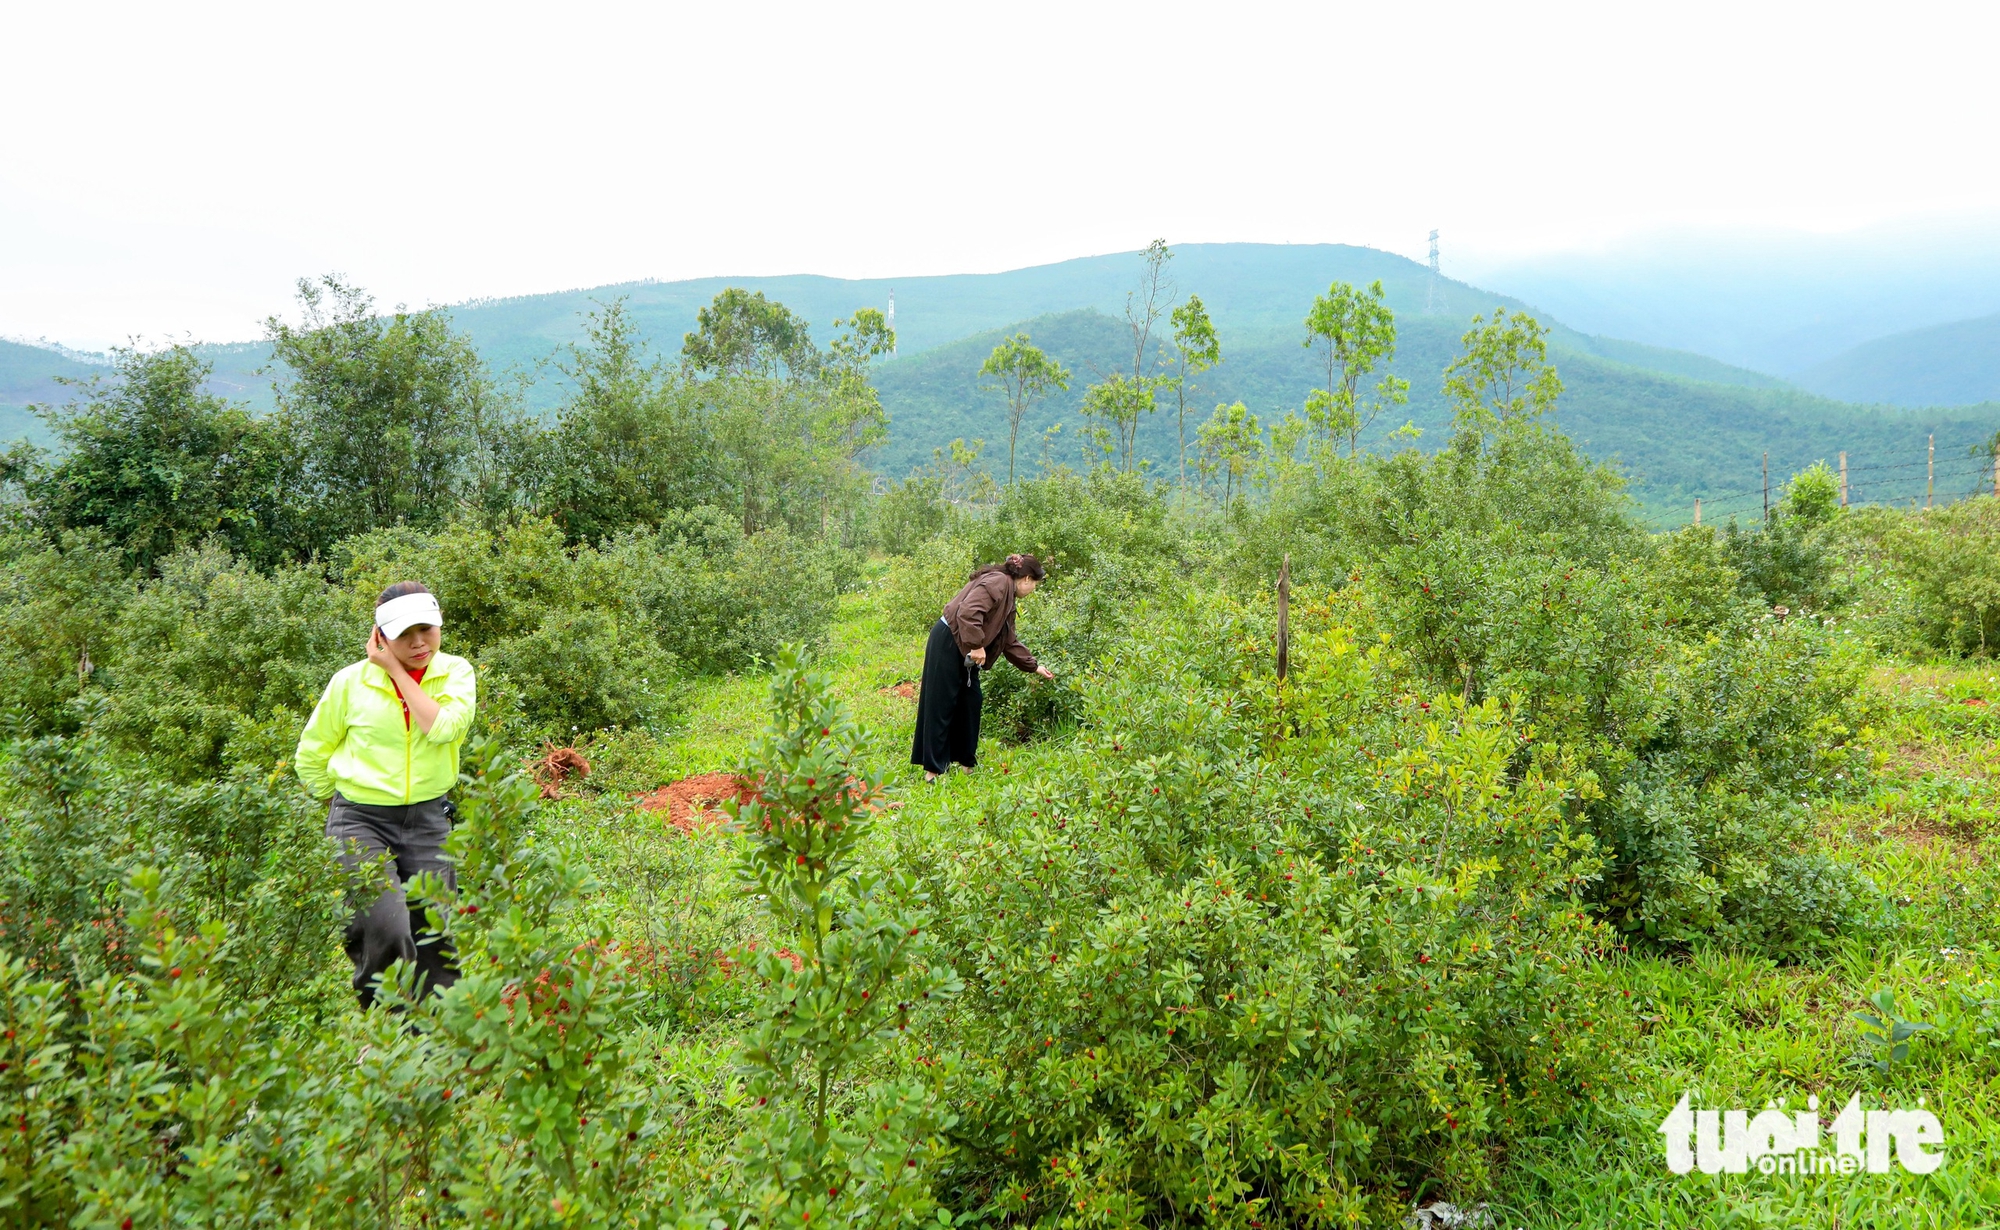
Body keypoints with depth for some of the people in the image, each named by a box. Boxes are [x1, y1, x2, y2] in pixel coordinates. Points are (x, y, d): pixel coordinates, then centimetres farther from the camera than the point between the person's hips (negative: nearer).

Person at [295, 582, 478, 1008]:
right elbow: (310, 756, 11)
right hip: (361, 822, -2)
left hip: (429, 821, 2)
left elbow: (444, 727, -21)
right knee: (385, 934, -19)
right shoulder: (352, 681, -3)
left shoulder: (455, 673, 0)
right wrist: (340, 806, 11)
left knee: (435, 942, 2)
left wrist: (397, 671, -15)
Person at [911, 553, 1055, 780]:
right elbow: (969, 612, -27)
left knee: (969, 703, 14)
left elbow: (1009, 642, 23)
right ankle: (933, 769, 1)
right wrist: (976, 646, -25)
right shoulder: (998, 582, -14)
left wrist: (1034, 667, 25)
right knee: (941, 705, -4)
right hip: (947, 643, -10)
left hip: (962, 650, 10)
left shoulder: (1008, 597, 18)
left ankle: (965, 761, 24)